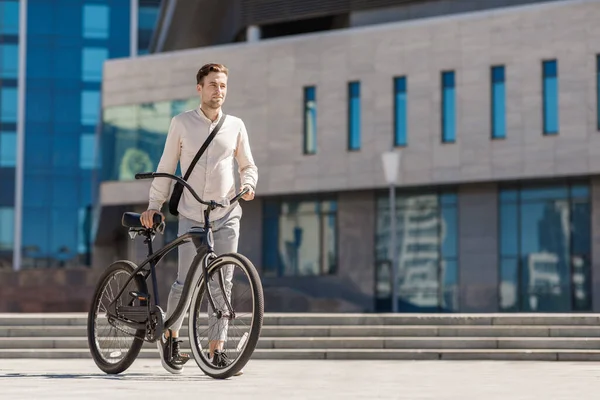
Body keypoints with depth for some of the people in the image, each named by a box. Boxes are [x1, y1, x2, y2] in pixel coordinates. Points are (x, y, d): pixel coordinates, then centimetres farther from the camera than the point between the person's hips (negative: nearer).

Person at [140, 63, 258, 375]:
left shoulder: (235, 126, 7)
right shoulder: (182, 123, 3)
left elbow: (248, 165, 16)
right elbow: (166, 168, 7)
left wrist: (248, 185, -6)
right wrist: (154, 205, 0)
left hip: (226, 216, 2)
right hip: (191, 217, -2)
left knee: (222, 284, -2)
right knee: (185, 282, -5)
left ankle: (215, 351, 3)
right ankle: (170, 338, 18)